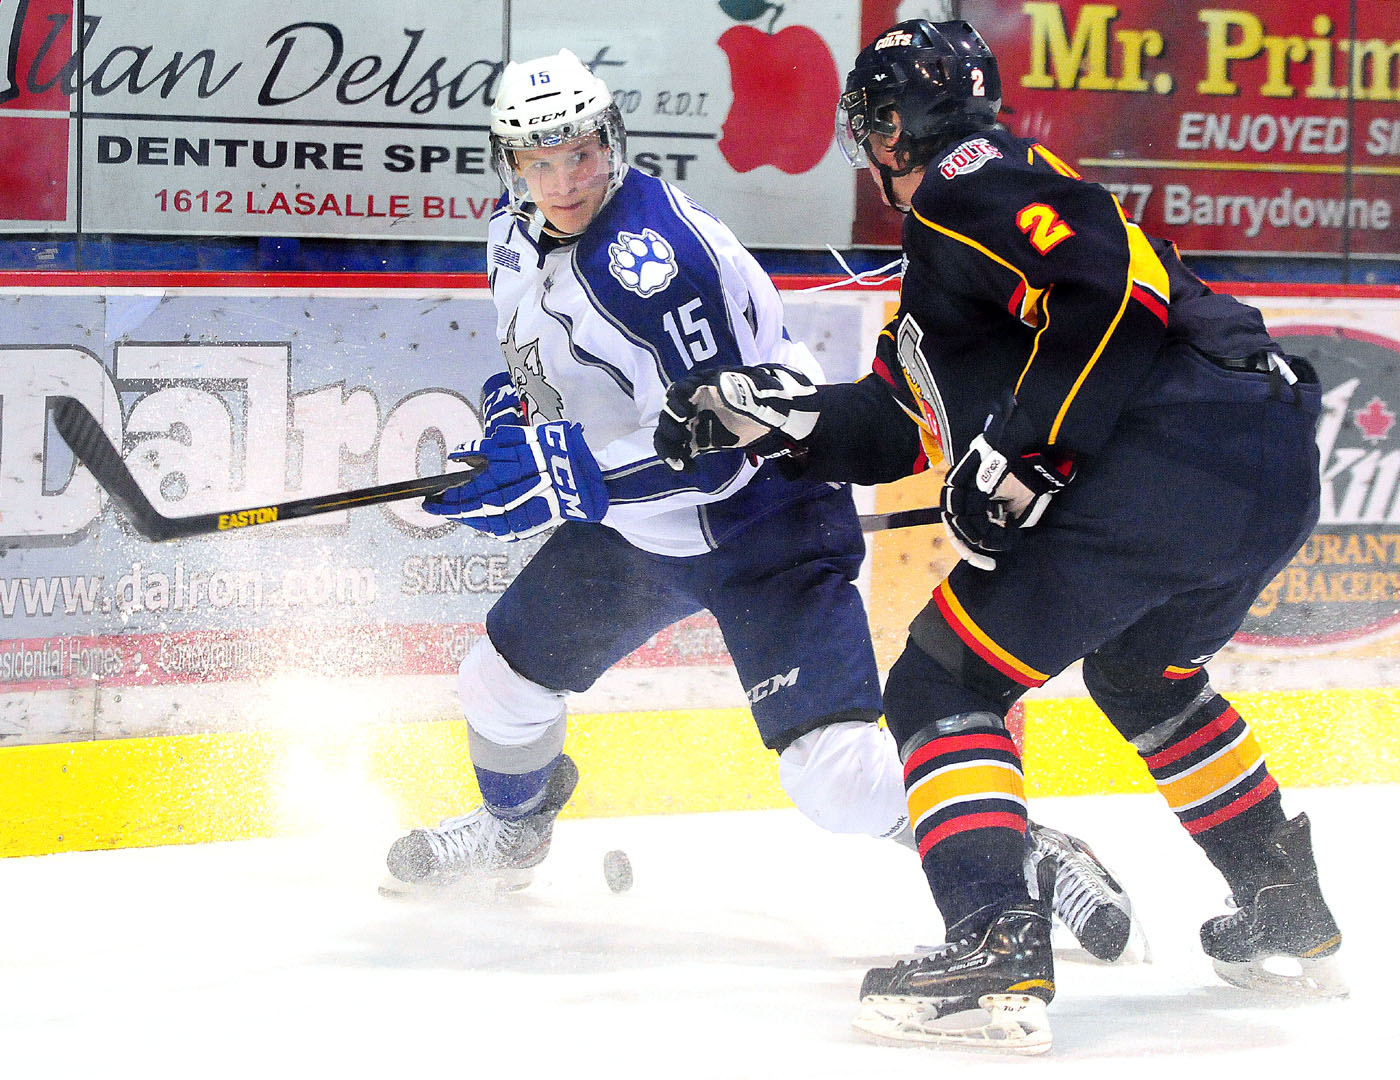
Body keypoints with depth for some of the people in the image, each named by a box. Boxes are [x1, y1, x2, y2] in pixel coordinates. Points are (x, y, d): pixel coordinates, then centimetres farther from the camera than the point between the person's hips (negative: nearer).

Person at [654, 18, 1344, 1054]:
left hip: (1172, 452, -10)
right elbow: (902, 424, 32)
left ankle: (998, 951, -18)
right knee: (1144, 673, 35)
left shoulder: (974, 182, -1)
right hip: (1281, 476, 10)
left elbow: (1112, 282, -17)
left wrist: (1022, 454, -16)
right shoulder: (944, 255, 30)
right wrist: (761, 413, 25)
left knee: (945, 685, -4)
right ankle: (1290, 919, 38)